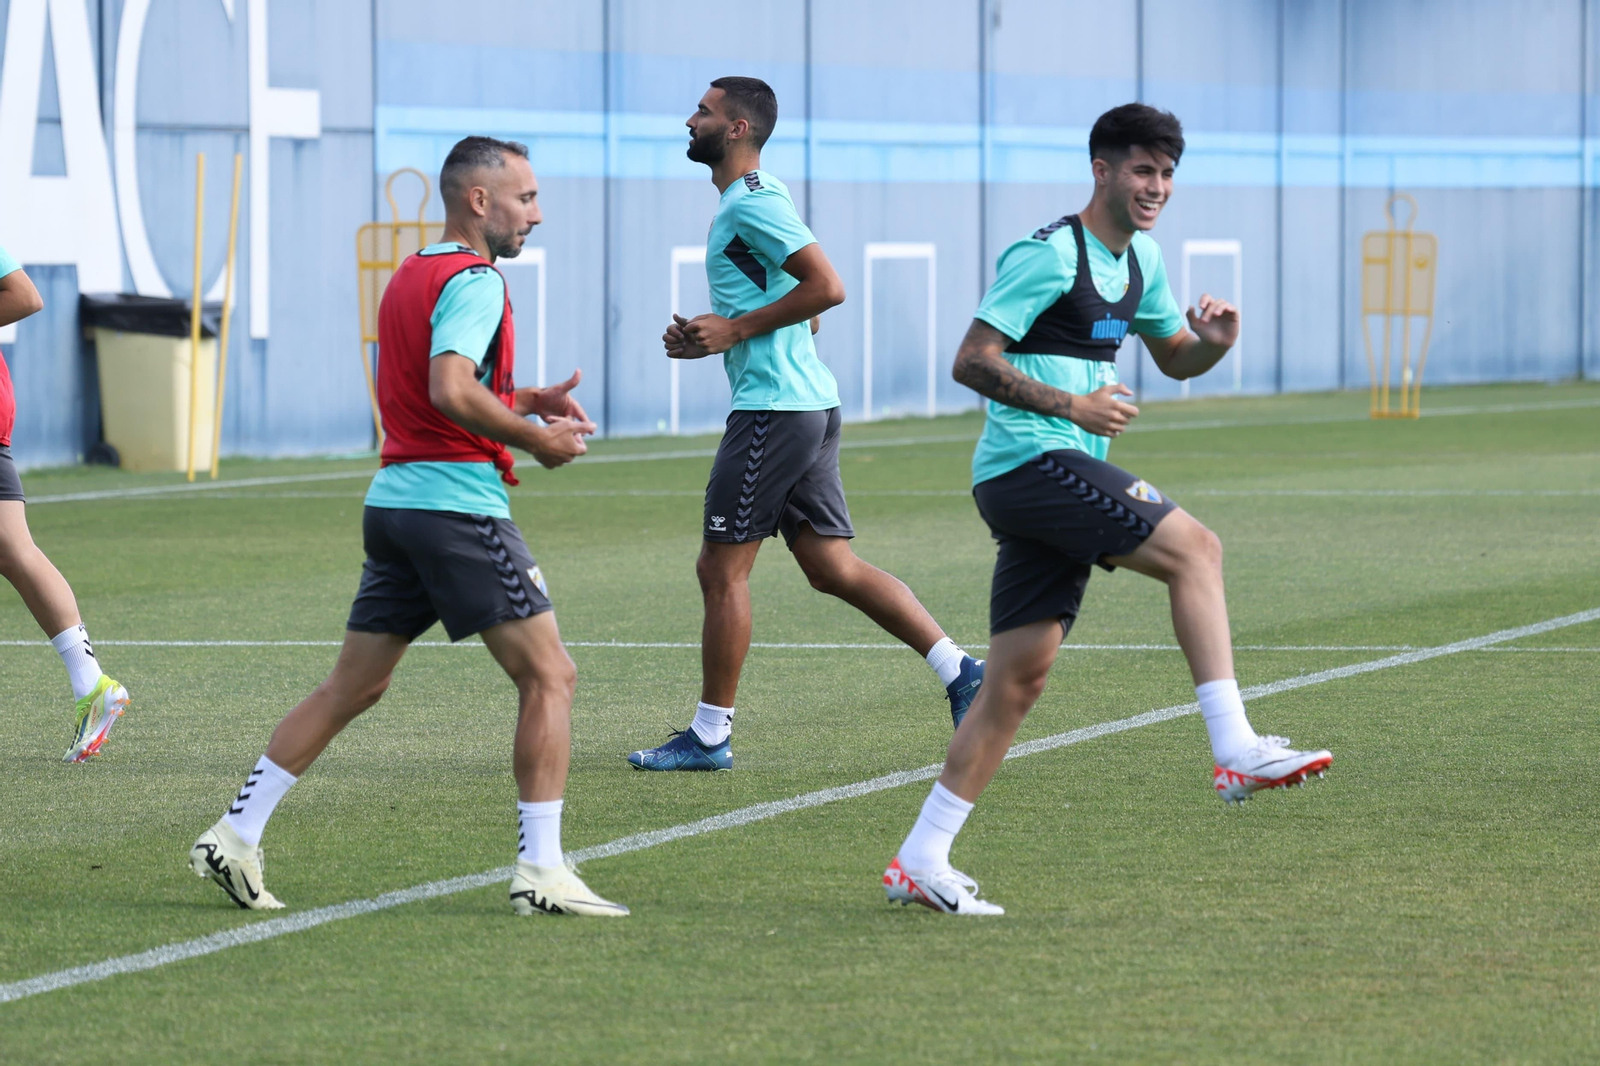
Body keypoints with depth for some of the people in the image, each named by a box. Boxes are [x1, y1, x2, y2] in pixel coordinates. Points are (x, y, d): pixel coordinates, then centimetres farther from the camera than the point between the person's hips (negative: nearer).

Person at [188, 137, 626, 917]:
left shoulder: (410, 276, 18)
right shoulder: (473, 281, -12)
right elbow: (450, 391, -25)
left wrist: (526, 401, 19)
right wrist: (536, 438, -14)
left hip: (394, 501, 9)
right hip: (458, 504, -9)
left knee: (353, 686, 13)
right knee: (548, 677, -4)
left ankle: (235, 837, 11)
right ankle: (541, 873, -8)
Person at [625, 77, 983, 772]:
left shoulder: (751, 203, -13)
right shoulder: (747, 201, 20)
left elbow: (826, 287, -22)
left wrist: (736, 329, -16)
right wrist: (707, 341, 15)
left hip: (773, 408, -10)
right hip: (808, 402, 10)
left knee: (722, 570, -2)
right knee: (832, 567, 7)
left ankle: (709, 735, 4)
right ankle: (958, 669, 1)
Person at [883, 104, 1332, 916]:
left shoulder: (1138, 260, 17)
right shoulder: (1050, 255, -11)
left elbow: (1174, 359, 28)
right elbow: (971, 362, -14)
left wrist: (1212, 342, 5)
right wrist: (1069, 404, -22)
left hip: (1060, 479, 9)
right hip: (1030, 458, -9)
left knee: (1019, 676, 6)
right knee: (1193, 547, -20)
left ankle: (922, 861, 7)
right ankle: (1236, 750, -26)